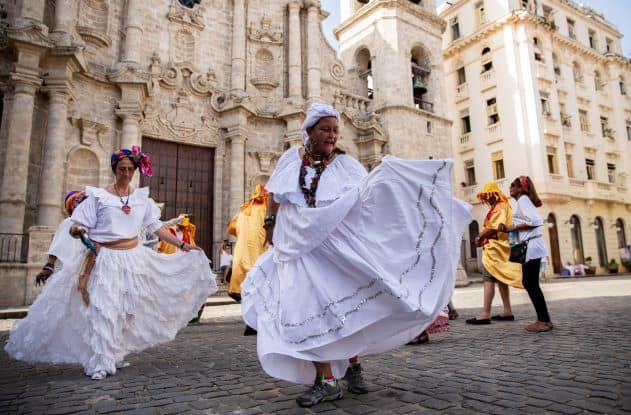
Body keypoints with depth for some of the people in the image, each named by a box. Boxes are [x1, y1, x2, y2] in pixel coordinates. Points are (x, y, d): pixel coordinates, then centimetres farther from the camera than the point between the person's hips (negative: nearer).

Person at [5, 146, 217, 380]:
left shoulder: (142, 197, 5)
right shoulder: (98, 196, -3)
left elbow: (156, 226, 5)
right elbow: (78, 228, -4)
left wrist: (182, 245, -1)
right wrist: (77, 231, -28)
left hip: (134, 257, 4)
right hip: (105, 259, -3)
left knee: (128, 309, 9)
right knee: (103, 308, -8)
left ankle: (117, 356, 23)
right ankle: (100, 364, 1)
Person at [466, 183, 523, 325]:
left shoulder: (499, 206, -9)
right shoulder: (503, 206, 22)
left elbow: (493, 227, -19)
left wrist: (479, 237, -7)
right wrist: (483, 237, 4)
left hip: (495, 247, -11)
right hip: (500, 246, 11)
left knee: (489, 279, -13)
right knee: (501, 279, 13)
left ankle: (485, 314, -15)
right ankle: (507, 312, 17)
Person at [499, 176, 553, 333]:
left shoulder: (523, 199, -8)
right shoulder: (524, 200, 20)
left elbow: (535, 221, -20)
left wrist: (513, 227, -12)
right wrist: (510, 228, 9)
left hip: (531, 245, -10)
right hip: (530, 245, 10)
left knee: (532, 285, -5)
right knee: (528, 283, 12)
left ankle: (543, 321, 1)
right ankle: (544, 319, 16)